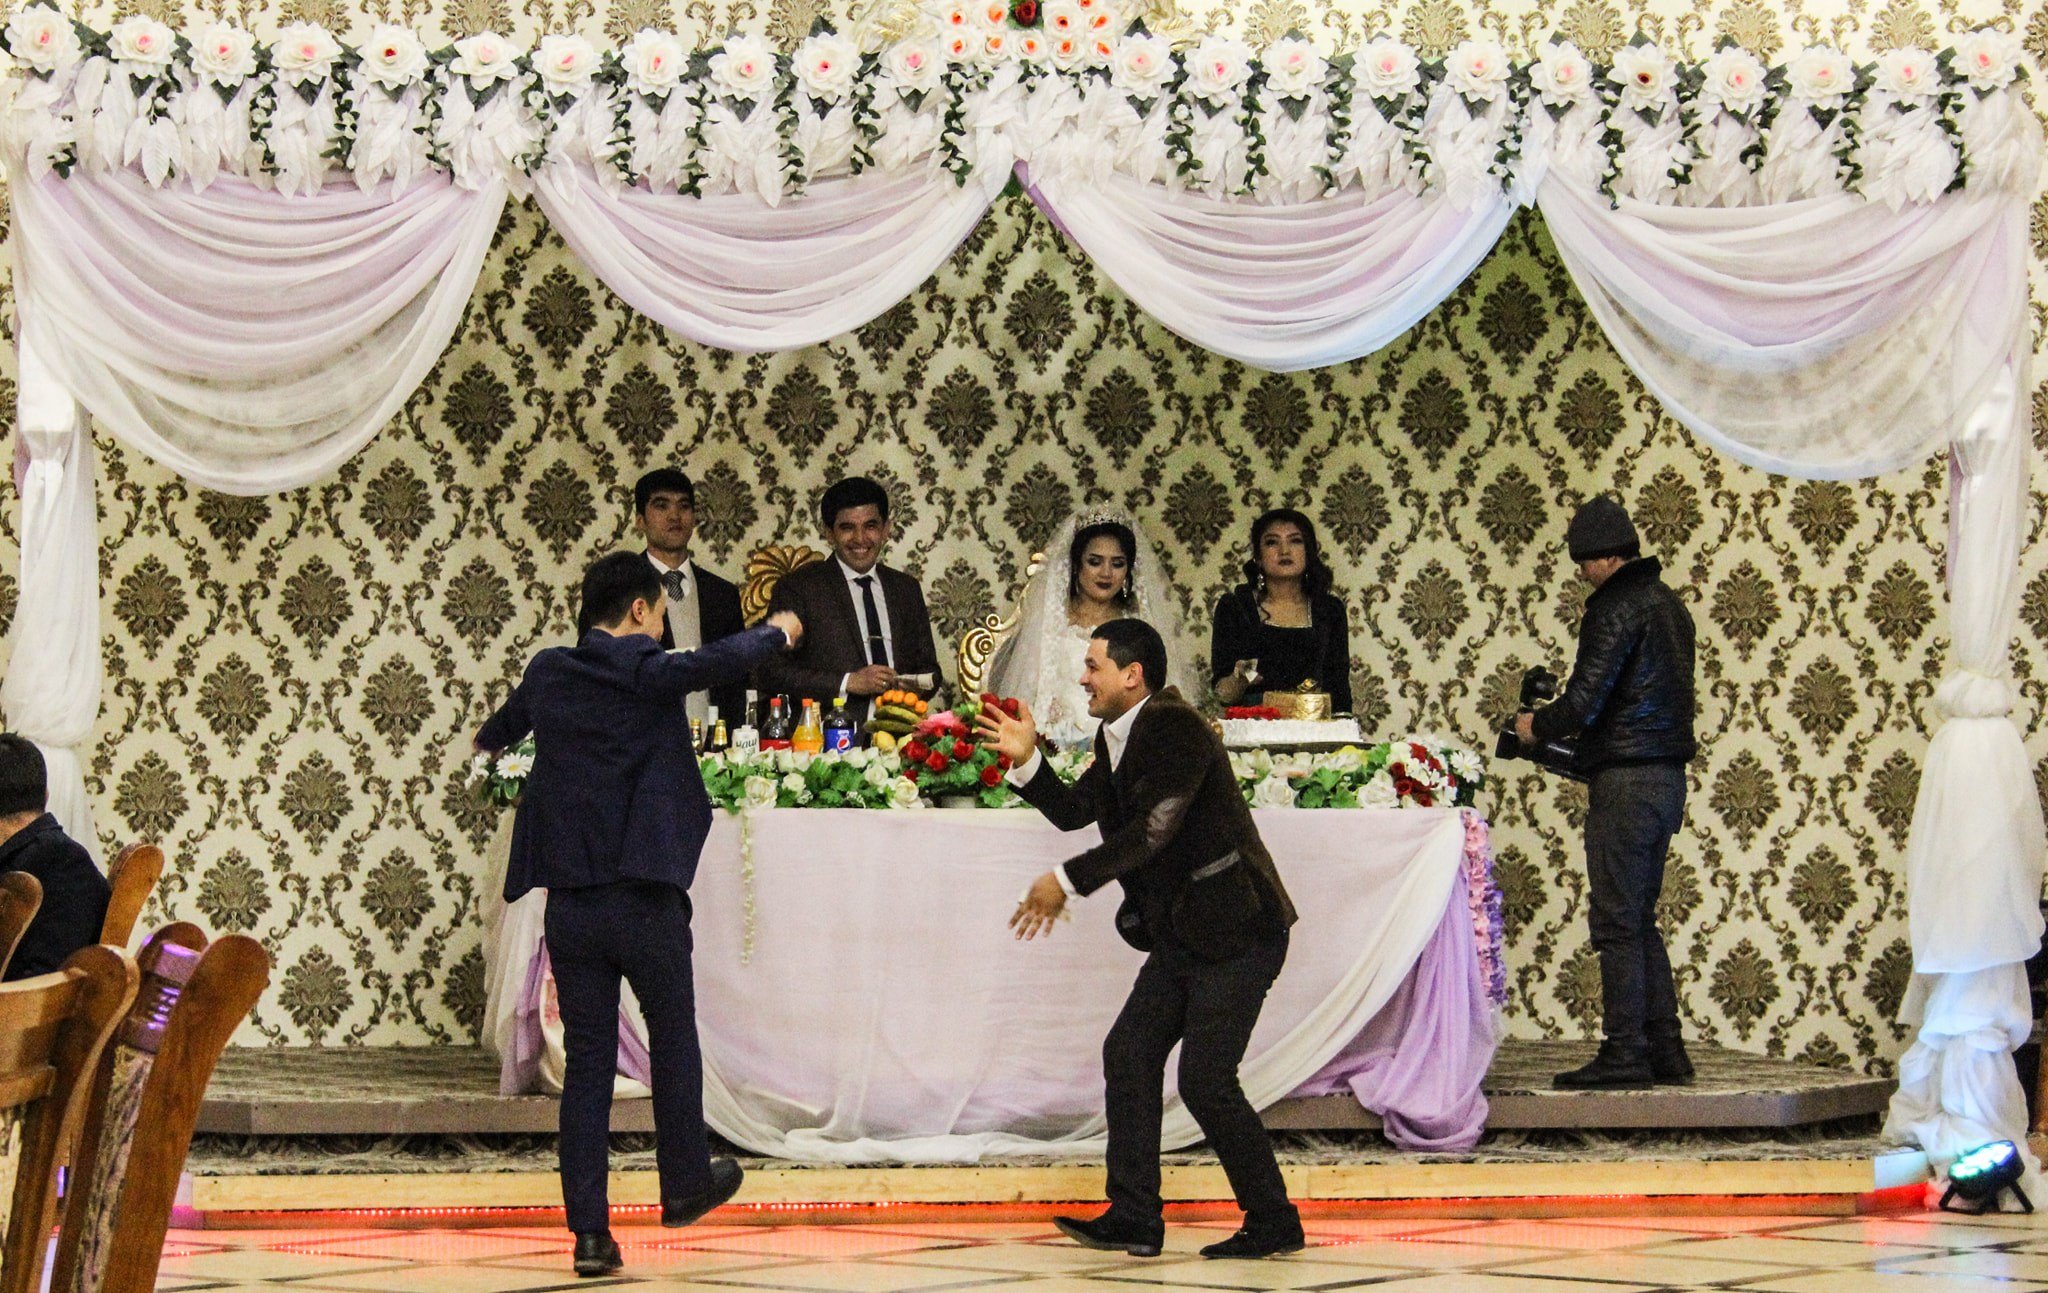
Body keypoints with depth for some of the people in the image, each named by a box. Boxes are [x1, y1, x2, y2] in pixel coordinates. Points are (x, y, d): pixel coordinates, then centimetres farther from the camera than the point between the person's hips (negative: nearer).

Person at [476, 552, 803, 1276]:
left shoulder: (548, 674, 8)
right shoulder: (648, 674, -10)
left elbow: (507, 721, 28)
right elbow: (725, 659, -6)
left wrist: (489, 741, 54)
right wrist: (779, 633, 18)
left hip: (570, 904, 4)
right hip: (647, 901, -4)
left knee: (586, 1061, 6)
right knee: (672, 1038, 18)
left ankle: (590, 1233, 3)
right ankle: (685, 1185, 32)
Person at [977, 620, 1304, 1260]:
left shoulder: (1177, 731, -19)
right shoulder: (1116, 738, 11)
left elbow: (1150, 830, -26)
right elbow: (1073, 811, 17)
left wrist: (1066, 881, -23)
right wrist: (1026, 761, 3)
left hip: (1238, 931, -10)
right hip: (1184, 935, 10)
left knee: (1205, 1079, -10)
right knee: (1129, 1054, 4)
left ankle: (1274, 1223, 3)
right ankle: (1133, 1219, 8)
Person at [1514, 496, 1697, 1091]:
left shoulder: (1616, 608, -13)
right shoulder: (1668, 605, 17)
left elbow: (1584, 703, -17)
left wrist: (1536, 725, 1)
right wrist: (1586, 734, 23)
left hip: (1625, 779, -9)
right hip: (1668, 773, 9)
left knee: (1617, 920, -6)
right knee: (1640, 919, 14)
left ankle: (1625, 1052, -6)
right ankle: (1665, 1050, 12)